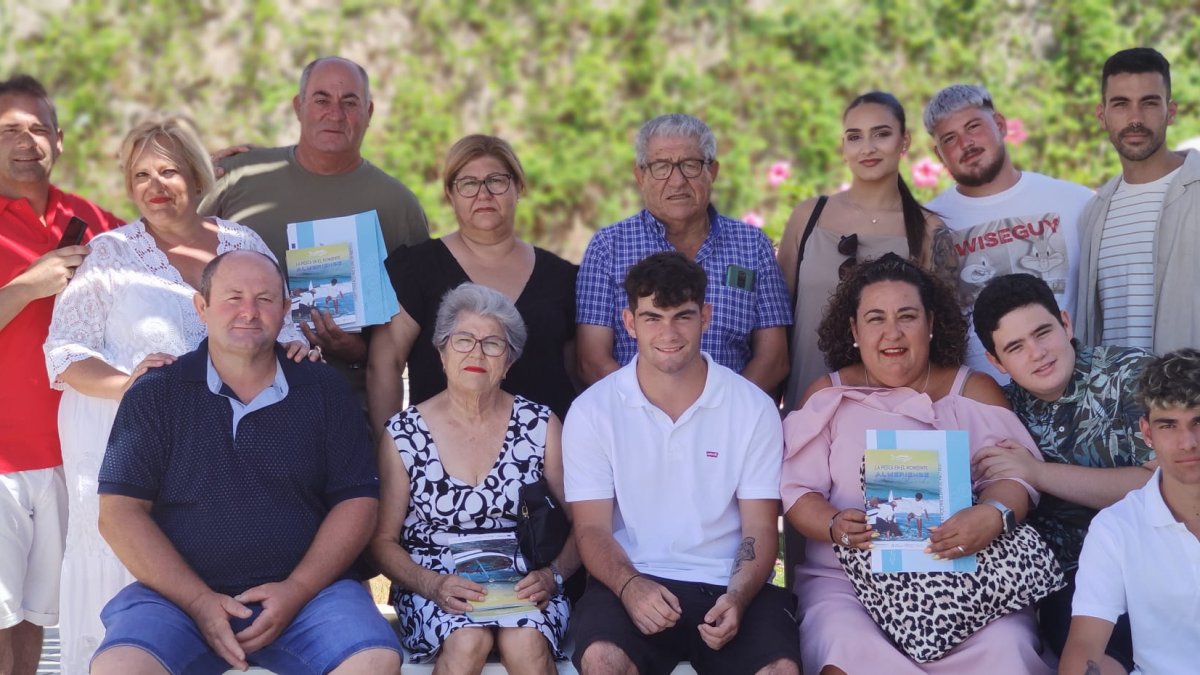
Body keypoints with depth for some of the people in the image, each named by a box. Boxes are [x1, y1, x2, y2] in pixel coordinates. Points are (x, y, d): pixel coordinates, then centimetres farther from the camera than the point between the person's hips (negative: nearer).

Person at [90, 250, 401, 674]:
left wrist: (297, 590, -9)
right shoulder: (155, 395, 6)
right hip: (180, 593, -1)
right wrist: (199, 601, -12)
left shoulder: (323, 390, 9)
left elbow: (358, 500, 6)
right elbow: (119, 512, -1)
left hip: (308, 589, 1)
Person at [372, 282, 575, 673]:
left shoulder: (541, 426, 5)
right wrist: (432, 585, -15)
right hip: (433, 583, 0)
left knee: (527, 643, -32)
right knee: (468, 640, -32)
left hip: (521, 583, 0)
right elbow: (383, 540, 3)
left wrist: (551, 575, -13)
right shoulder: (403, 434, 2)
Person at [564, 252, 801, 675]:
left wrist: (737, 597, -17)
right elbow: (593, 528, 0)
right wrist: (630, 586, -21)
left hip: (727, 583, 1)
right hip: (633, 581, 0)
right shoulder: (592, 412, 3)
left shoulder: (754, 408, 4)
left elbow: (759, 529, 3)